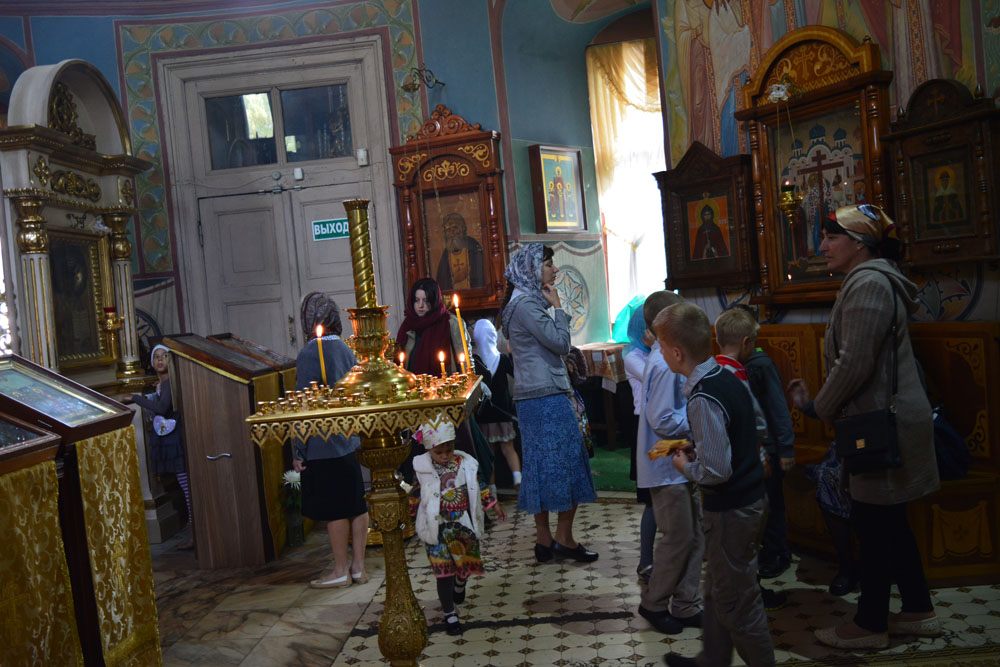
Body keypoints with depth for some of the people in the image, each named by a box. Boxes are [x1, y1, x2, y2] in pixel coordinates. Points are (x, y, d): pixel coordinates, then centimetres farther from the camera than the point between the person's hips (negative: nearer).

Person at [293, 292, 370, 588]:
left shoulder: (308, 353, -15)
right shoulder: (344, 349, 6)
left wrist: (298, 451, -10)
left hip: (323, 444, -7)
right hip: (352, 440, 7)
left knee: (334, 509, 3)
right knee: (357, 504, 11)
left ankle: (341, 570, 14)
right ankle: (359, 566, 21)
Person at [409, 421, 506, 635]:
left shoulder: (465, 463, -4)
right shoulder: (422, 469, -9)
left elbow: (479, 487, 8)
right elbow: (415, 495, 4)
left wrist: (494, 505, 10)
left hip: (464, 524, 2)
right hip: (437, 527, -2)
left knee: (467, 561, 14)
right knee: (443, 570, -1)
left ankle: (460, 584, 50)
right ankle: (449, 613, 15)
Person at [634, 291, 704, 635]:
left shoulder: (668, 356, 8)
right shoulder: (664, 364, -22)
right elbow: (662, 420, -25)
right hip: (667, 467, -10)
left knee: (694, 535, 14)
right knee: (678, 538, 2)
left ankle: (686, 606, 26)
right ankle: (654, 604, 20)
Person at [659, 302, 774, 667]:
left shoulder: (703, 399, -26)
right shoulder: (729, 378, 3)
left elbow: (716, 470, -29)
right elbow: (756, 425, 17)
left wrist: (686, 466, -9)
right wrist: (694, 446, 13)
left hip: (730, 511, -10)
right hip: (750, 496, 10)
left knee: (736, 600, 6)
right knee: (717, 591, 23)